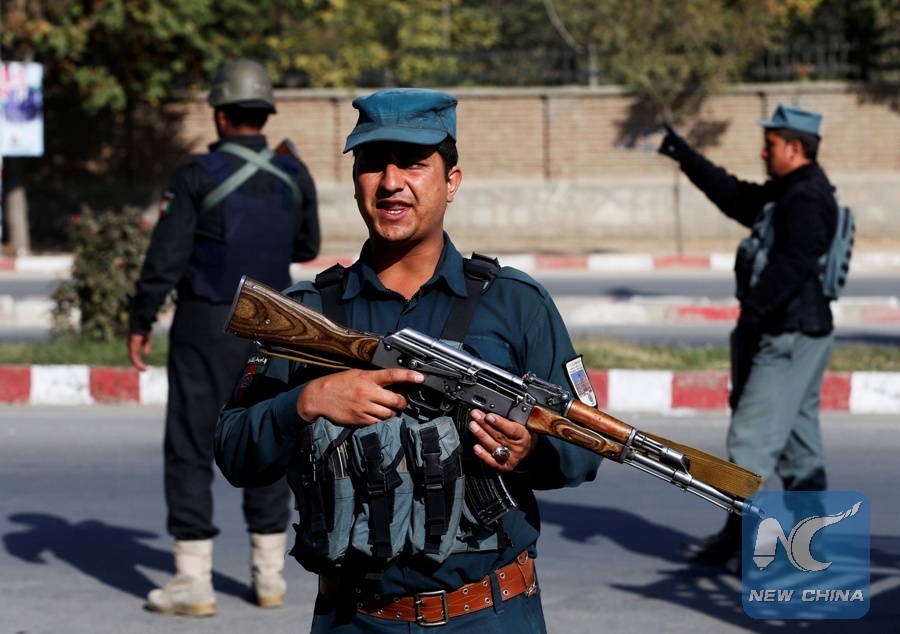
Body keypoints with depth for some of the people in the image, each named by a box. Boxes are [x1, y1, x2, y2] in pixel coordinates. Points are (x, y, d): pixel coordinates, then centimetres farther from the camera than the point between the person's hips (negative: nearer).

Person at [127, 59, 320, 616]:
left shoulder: (198, 175, -12)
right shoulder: (295, 176, 1)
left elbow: (165, 258, -12)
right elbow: (306, 248, 15)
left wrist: (140, 324, -3)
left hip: (206, 325, -4)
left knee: (191, 450, 0)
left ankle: (194, 583, -3)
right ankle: (270, 575, 15)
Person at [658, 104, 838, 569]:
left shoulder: (807, 199, -15)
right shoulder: (786, 193, 17)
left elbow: (794, 263, -26)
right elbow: (736, 198, 26)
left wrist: (755, 308, -32)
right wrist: (684, 155, 28)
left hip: (791, 338, -11)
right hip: (790, 334, 11)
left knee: (751, 437, -9)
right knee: (799, 443, 12)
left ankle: (737, 540, -7)